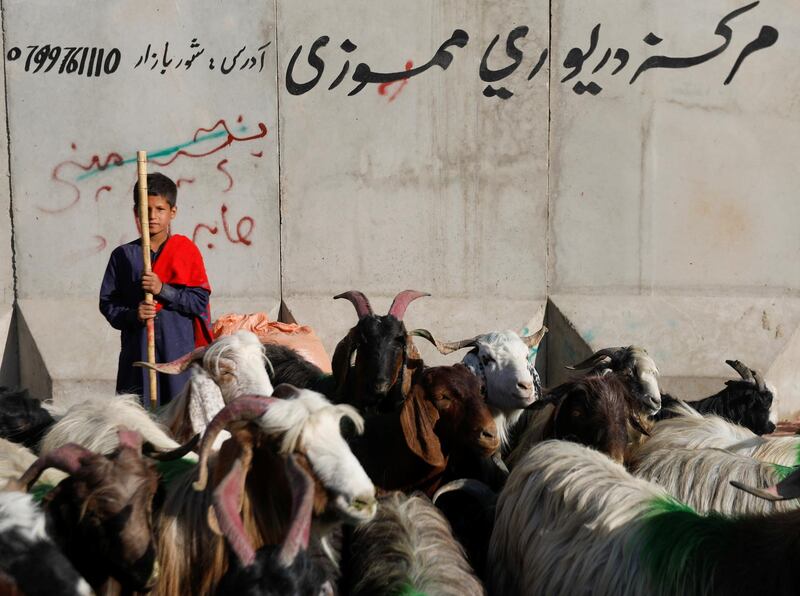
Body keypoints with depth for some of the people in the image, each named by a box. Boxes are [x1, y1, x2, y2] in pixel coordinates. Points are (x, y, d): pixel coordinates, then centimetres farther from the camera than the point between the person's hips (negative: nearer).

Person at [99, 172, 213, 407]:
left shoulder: (187, 251, 5)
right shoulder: (123, 255, 8)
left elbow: (200, 300, -2)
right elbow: (107, 303, 7)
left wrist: (163, 289, -14)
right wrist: (133, 315, -11)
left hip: (179, 351, -1)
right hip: (137, 351, 1)